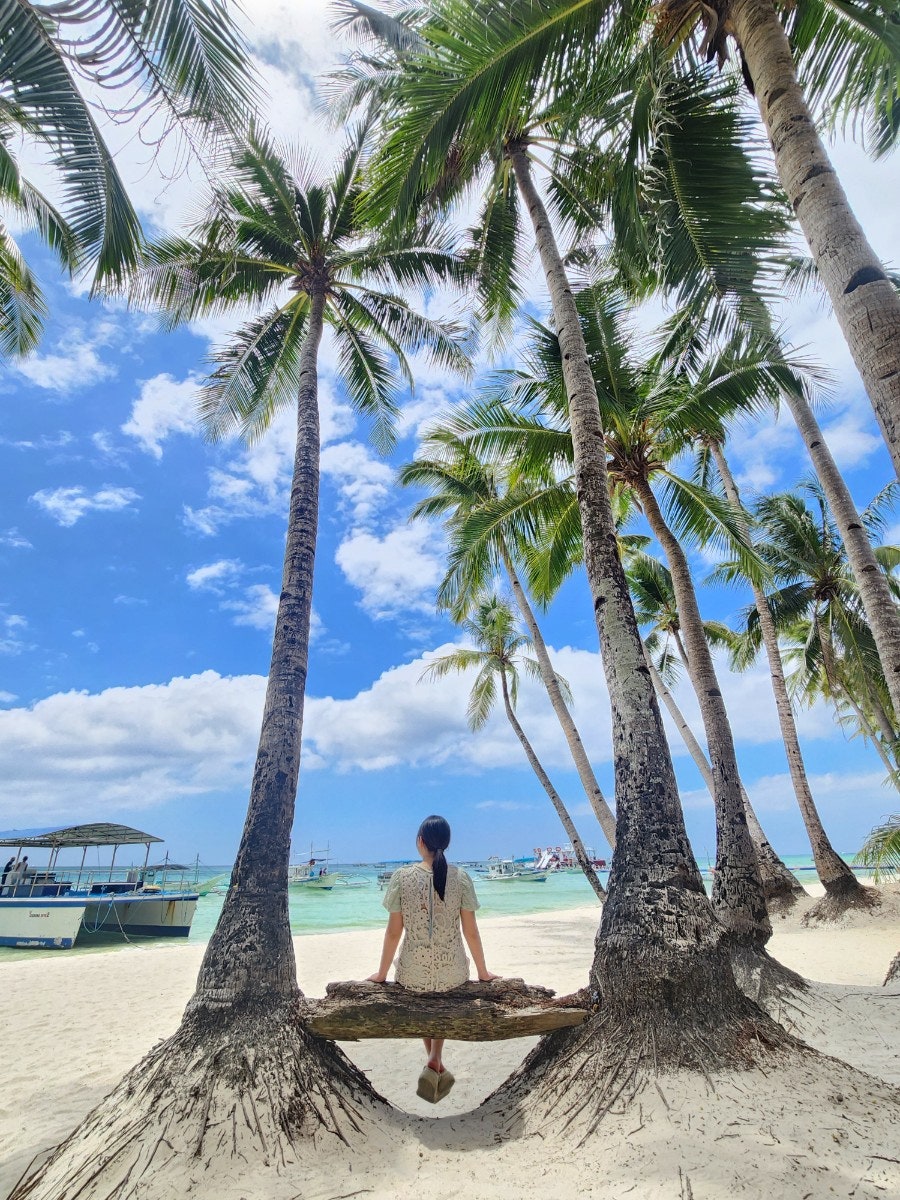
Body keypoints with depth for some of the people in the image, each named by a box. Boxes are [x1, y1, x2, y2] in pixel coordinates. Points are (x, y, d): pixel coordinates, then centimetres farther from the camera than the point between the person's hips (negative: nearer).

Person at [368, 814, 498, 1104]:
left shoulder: (401, 877, -11)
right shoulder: (460, 877, -9)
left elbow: (394, 931, -5)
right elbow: (470, 931, -3)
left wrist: (381, 973, 9)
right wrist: (483, 971, 11)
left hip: (413, 973, 0)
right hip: (453, 973, 0)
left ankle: (436, 1065, 20)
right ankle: (435, 1061, 13)